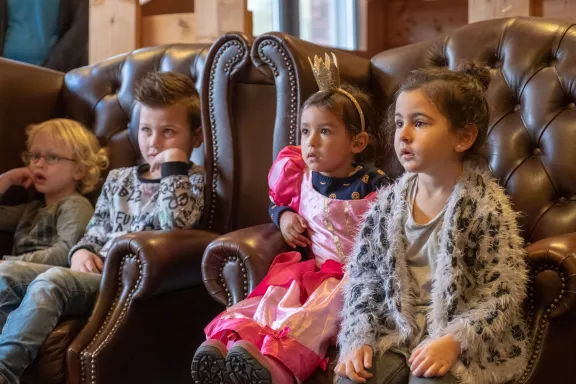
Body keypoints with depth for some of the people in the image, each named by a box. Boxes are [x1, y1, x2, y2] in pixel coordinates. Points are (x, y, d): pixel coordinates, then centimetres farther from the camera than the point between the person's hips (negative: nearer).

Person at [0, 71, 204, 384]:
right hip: (95, 274, 7)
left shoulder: (193, 180, 5)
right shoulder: (118, 179, 24)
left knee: (49, 283, -32)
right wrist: (82, 251, 4)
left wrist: (173, 169, -10)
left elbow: (176, 224, -14)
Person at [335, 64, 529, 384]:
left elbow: (503, 294, -13)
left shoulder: (486, 206, -12)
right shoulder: (389, 201, 3)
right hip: (396, 329, 4)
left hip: (466, 340, -4)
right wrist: (359, 338, -7)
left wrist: (453, 341, -24)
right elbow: (364, 274, 7)